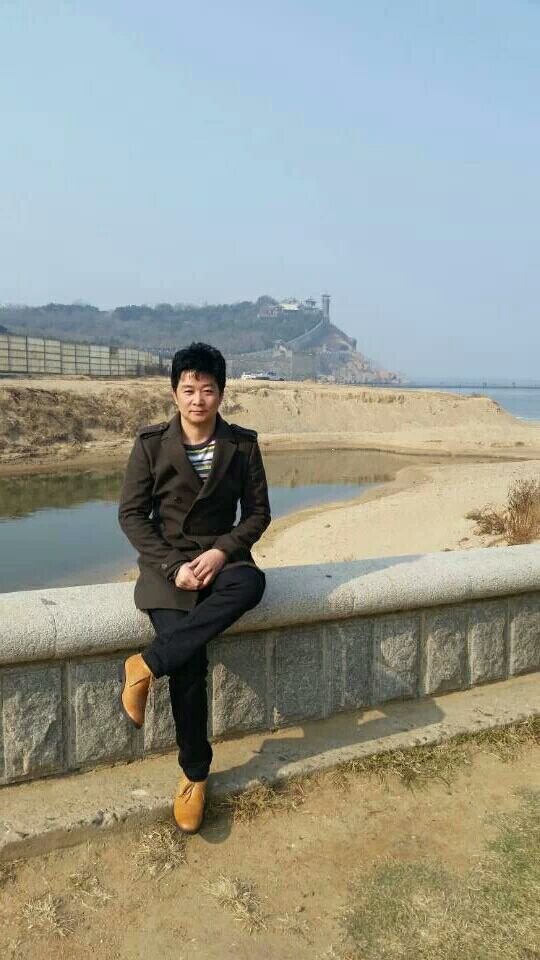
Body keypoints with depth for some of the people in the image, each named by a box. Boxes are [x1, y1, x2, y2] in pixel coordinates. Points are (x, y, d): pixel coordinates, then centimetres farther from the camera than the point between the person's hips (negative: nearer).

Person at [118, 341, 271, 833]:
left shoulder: (243, 443, 1)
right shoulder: (151, 442, -3)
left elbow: (258, 512, 4)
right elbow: (131, 514, -2)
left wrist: (222, 551, -14)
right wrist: (172, 567, -14)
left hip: (222, 557, 2)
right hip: (167, 563, -1)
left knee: (252, 583, -36)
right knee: (190, 662, -23)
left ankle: (146, 665, -24)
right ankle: (195, 774, 0)